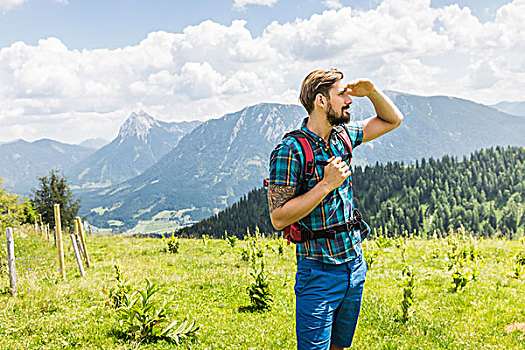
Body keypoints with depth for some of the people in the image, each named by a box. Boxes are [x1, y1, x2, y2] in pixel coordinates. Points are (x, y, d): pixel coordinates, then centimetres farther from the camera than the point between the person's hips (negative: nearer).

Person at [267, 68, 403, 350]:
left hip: (355, 264, 7)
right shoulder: (291, 150, -16)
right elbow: (278, 218, -19)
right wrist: (327, 183, -22)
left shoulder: (341, 136, 5)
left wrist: (371, 92, 1)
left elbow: (392, 120, 20)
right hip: (320, 272, -7)